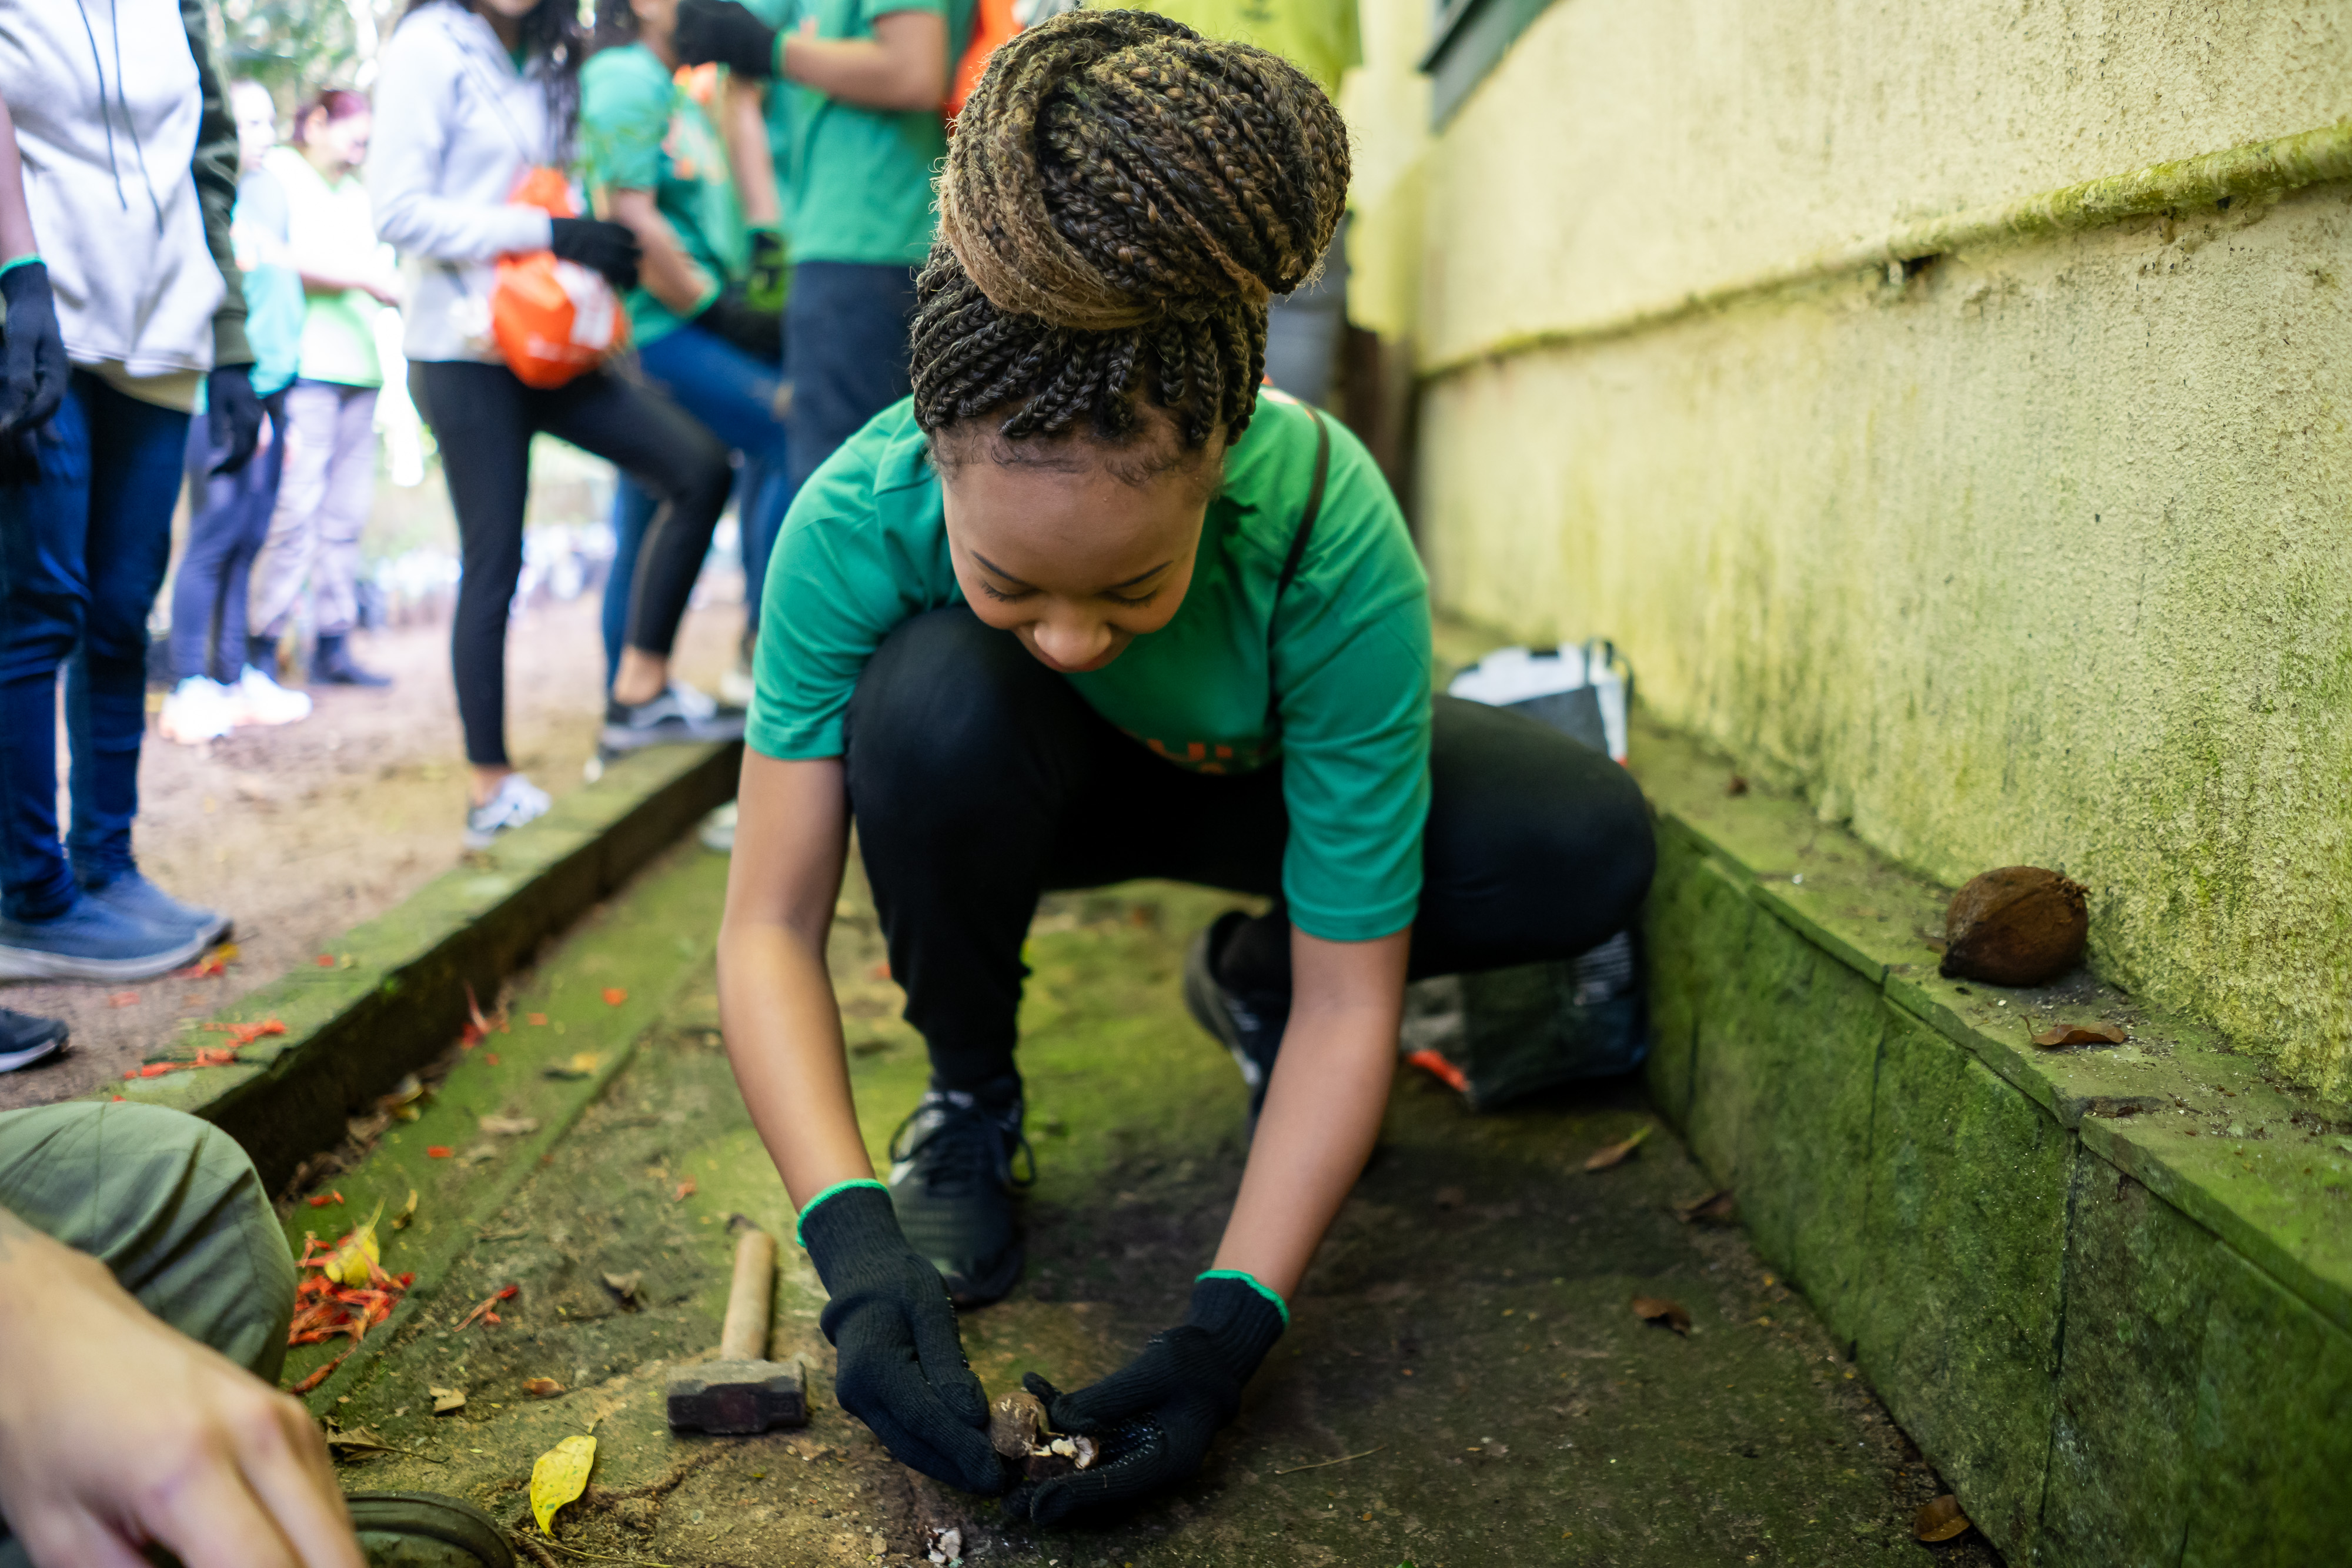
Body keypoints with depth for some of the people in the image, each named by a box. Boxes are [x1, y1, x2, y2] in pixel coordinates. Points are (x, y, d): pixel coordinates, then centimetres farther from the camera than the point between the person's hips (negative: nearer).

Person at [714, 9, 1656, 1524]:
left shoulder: (1334, 541, -37)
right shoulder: (858, 519, -35)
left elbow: (1352, 1006, -31)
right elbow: (771, 928, -29)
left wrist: (1229, 1324, -39)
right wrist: (855, 1240, -43)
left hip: (1244, 784, 1)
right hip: (1016, 787, 0)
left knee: (1590, 851, -23)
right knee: (933, 703, -37)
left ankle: (1248, 978, 6)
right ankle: (967, 1105, -9)